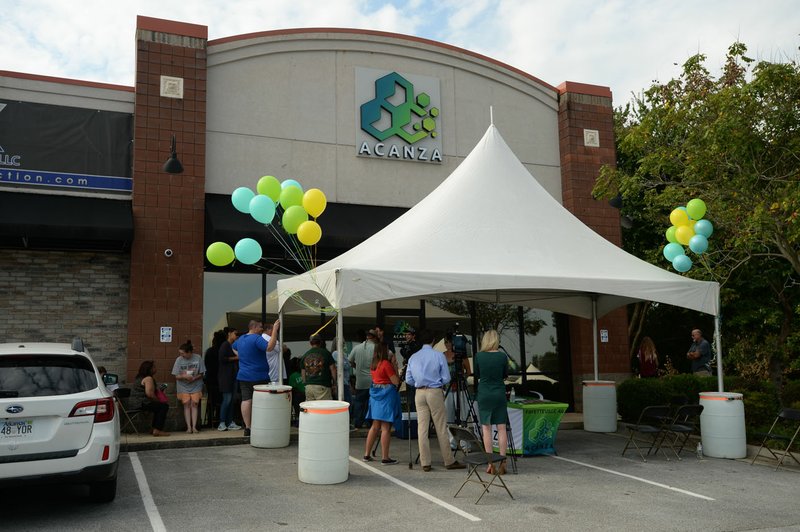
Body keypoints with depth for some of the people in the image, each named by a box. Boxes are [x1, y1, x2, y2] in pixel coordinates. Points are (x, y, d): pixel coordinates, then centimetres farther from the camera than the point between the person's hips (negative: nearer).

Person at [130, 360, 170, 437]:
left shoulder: (138, 377, 19)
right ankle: (157, 430, -12)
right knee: (164, 406, -10)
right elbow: (149, 393, -21)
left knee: (158, 406, 23)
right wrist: (158, 400, -6)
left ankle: (154, 429, 22)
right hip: (141, 404, -11)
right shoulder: (148, 378, -14)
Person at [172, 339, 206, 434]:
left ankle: (194, 426, -3)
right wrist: (184, 376, -22)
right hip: (183, 387, 0)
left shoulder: (198, 358, -9)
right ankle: (189, 427, -2)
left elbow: (201, 374, -2)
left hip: (195, 386, 0)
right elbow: (176, 376, -3)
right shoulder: (179, 360, -7)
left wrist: (194, 378, -20)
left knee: (194, 404, -6)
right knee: (187, 404, -4)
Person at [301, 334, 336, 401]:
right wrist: (334, 382, 11)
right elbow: (333, 369, -1)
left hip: (308, 386, 4)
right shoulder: (326, 353, -1)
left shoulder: (305, 355, 11)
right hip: (322, 386, -4)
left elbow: (303, 373, 14)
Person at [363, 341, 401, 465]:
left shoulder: (373, 365, 8)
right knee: (386, 428, -3)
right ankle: (385, 458, 0)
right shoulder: (386, 364, -14)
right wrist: (395, 366, -4)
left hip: (375, 395, 8)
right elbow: (396, 381, -12)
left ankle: (366, 454, 17)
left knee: (375, 426, 14)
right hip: (387, 395, -8)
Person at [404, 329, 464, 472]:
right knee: (441, 428, 2)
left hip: (419, 393, 3)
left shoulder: (413, 358, 4)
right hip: (435, 392, -3)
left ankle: (425, 463, 7)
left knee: (422, 428, 5)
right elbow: (446, 379, -5)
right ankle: (449, 461, 8)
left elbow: (408, 380, 6)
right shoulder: (439, 356, -5)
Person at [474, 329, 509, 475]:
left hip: (484, 394, 0)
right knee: (501, 428, 5)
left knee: (486, 428, 5)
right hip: (499, 394, 1)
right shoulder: (502, 356, -5)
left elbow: (476, 375, 6)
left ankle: (491, 464, 4)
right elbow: (505, 375, 7)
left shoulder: (479, 356, -6)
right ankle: (502, 462, 5)